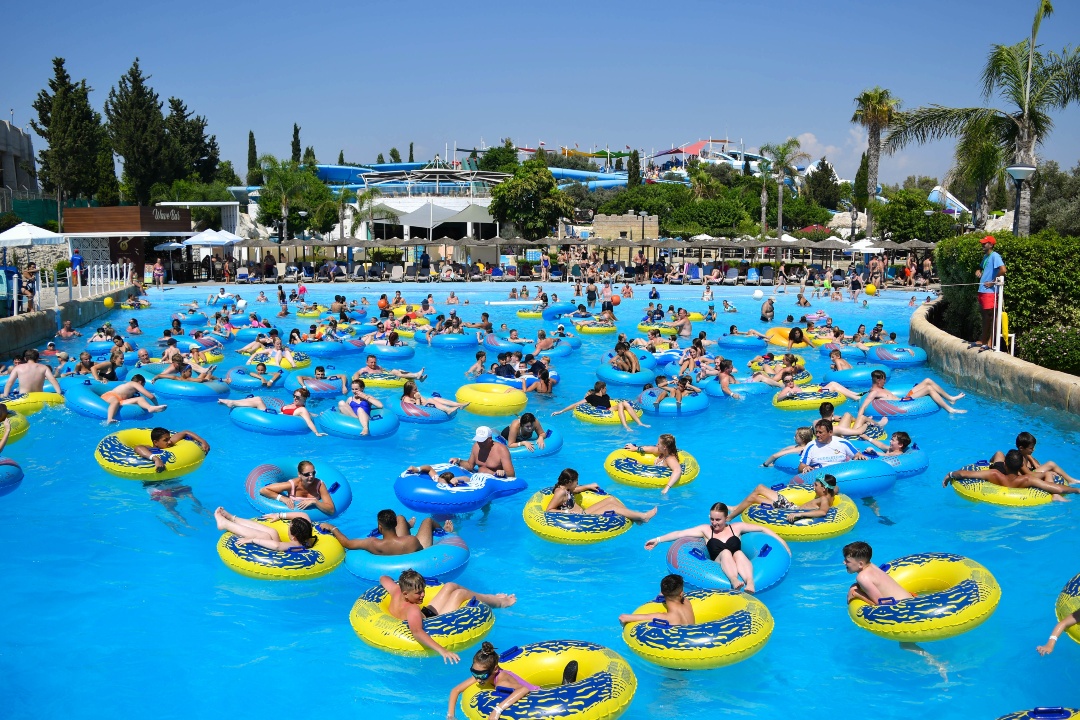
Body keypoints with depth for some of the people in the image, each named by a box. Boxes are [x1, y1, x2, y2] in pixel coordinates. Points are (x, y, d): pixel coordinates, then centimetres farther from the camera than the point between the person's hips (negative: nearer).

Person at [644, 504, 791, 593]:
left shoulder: (736, 527, 15)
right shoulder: (706, 530, 14)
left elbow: (762, 529, 12)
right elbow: (680, 533, 8)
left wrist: (782, 542, 4)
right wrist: (658, 540, 3)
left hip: (739, 567, 1)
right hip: (719, 567, -1)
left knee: (739, 553, -30)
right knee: (725, 552, -30)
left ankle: (750, 582, -56)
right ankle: (734, 581, -59)